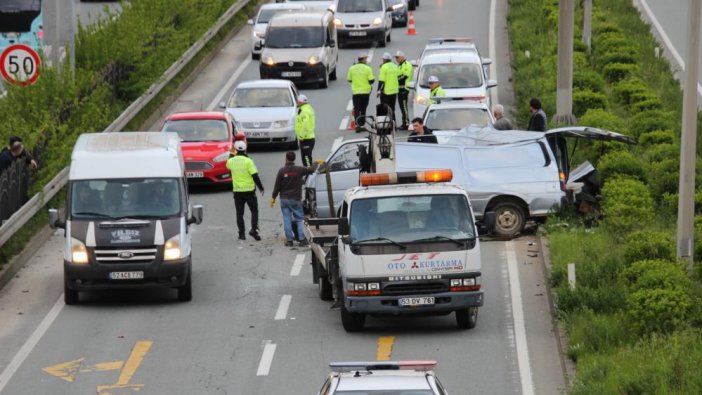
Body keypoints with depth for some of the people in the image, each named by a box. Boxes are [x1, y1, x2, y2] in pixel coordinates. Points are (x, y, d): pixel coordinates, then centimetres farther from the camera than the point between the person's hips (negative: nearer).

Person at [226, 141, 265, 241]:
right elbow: (255, 176, -13)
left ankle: (241, 233, 7)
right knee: (254, 211, 9)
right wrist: (261, 188, -5)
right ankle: (254, 229, -8)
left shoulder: (231, 161, -1)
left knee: (239, 213, 10)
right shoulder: (248, 161, -12)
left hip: (237, 190, 3)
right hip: (249, 190, -3)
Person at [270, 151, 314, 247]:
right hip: (296, 199, 0)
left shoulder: (282, 171, -7)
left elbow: (277, 185, -4)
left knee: (287, 219, 5)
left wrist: (273, 197, 6)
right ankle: (301, 239, -1)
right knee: (299, 219, 7)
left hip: (284, 199, 0)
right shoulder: (299, 170, -7)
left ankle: (289, 240, 4)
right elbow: (311, 170, 7)